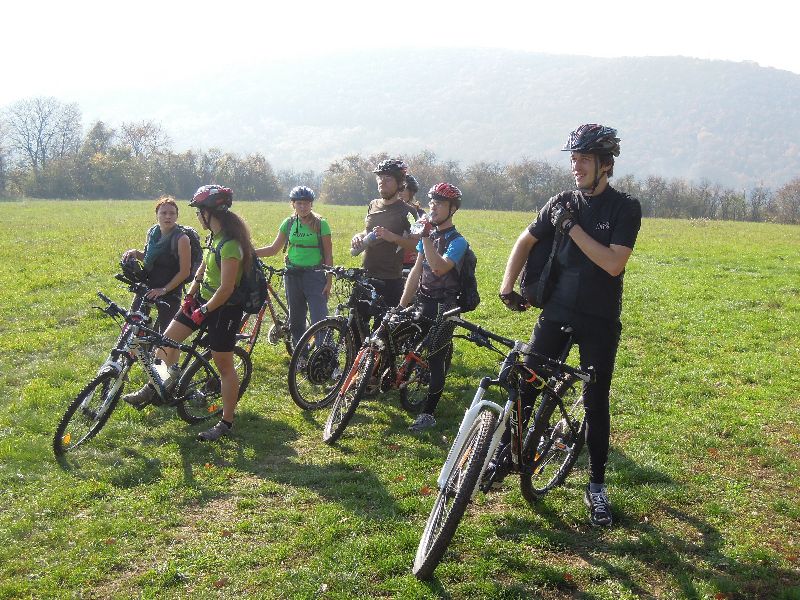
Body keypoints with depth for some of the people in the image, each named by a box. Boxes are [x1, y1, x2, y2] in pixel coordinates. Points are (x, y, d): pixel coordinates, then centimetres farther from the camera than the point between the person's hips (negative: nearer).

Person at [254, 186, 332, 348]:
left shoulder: (321, 224, -4)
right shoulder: (289, 223, 7)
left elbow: (328, 255, -3)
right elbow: (274, 249, 12)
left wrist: (329, 281, -8)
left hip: (315, 275, -4)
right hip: (293, 275, 4)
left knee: (320, 321, -12)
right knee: (296, 322, 11)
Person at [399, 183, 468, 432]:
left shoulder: (457, 241, -11)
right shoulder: (429, 235, 12)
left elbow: (440, 268, -28)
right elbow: (416, 270, 12)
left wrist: (426, 238, -28)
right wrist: (402, 304, 8)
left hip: (444, 307, -7)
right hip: (423, 301, 7)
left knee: (436, 357, -7)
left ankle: (428, 413, -4)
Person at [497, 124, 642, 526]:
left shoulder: (625, 209, -7)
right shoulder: (562, 203, 4)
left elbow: (613, 263, -20)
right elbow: (526, 241, 14)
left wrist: (572, 227, -20)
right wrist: (507, 285, 2)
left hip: (599, 320, -3)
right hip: (557, 311, 3)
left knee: (596, 402, 3)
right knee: (524, 385, -1)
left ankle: (597, 486, 16)